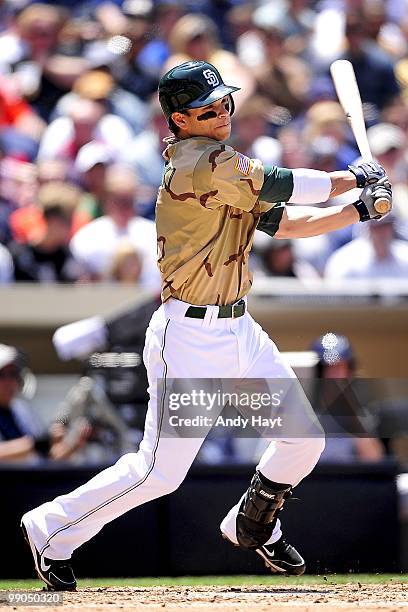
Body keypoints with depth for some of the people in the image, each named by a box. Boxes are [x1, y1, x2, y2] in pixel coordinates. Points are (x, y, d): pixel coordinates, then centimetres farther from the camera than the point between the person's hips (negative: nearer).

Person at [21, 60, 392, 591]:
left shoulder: (219, 169, 12)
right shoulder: (206, 164, -19)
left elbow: (282, 223, 11)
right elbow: (284, 186, -16)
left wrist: (357, 211, 0)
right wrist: (354, 178, 0)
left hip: (239, 330, 10)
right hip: (190, 337, -10)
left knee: (304, 439, 11)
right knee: (162, 471, -7)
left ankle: (253, 526, 35)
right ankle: (51, 530, 11)